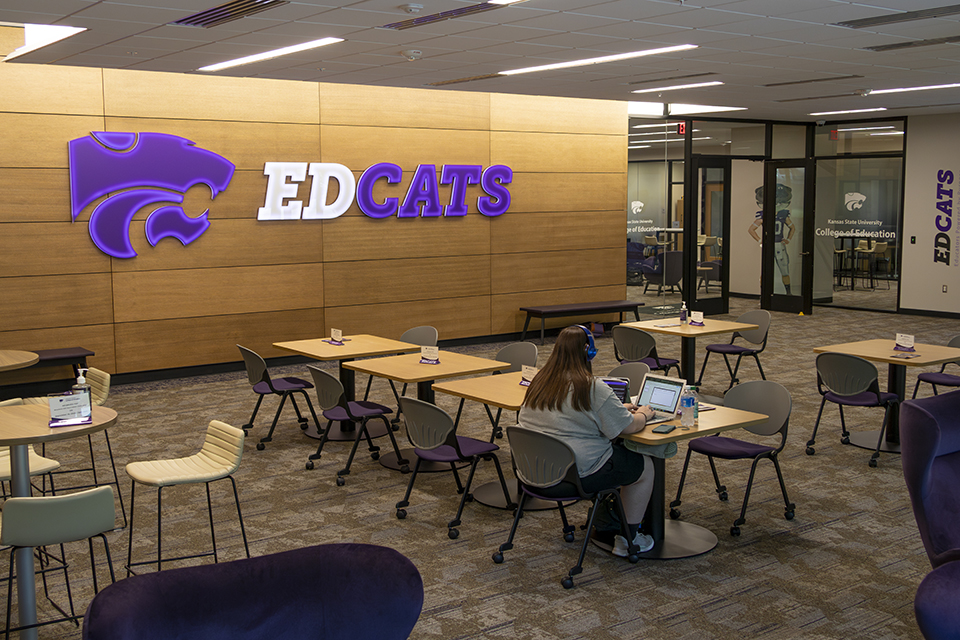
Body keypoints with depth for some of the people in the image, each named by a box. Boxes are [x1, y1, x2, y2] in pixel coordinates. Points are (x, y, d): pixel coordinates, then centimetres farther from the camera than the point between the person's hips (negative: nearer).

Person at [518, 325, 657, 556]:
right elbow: (628, 427, -12)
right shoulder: (593, 388, -17)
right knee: (645, 467, 12)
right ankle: (627, 540, 18)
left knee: (617, 451, 30)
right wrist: (643, 414, 11)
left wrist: (618, 408, 22)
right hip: (578, 474, -8)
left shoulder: (540, 381, 7)